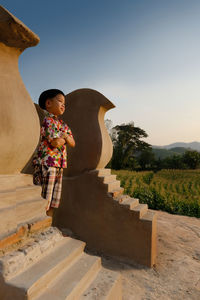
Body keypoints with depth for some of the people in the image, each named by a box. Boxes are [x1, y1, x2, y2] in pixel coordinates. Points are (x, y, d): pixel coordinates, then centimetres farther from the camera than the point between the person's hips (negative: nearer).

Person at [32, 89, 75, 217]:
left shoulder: (63, 124, 18)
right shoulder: (47, 120, -8)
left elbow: (73, 143, 14)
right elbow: (55, 142, -20)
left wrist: (65, 136, -5)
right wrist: (64, 138, 1)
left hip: (59, 165, 9)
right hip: (47, 164, -8)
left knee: (53, 201, 14)